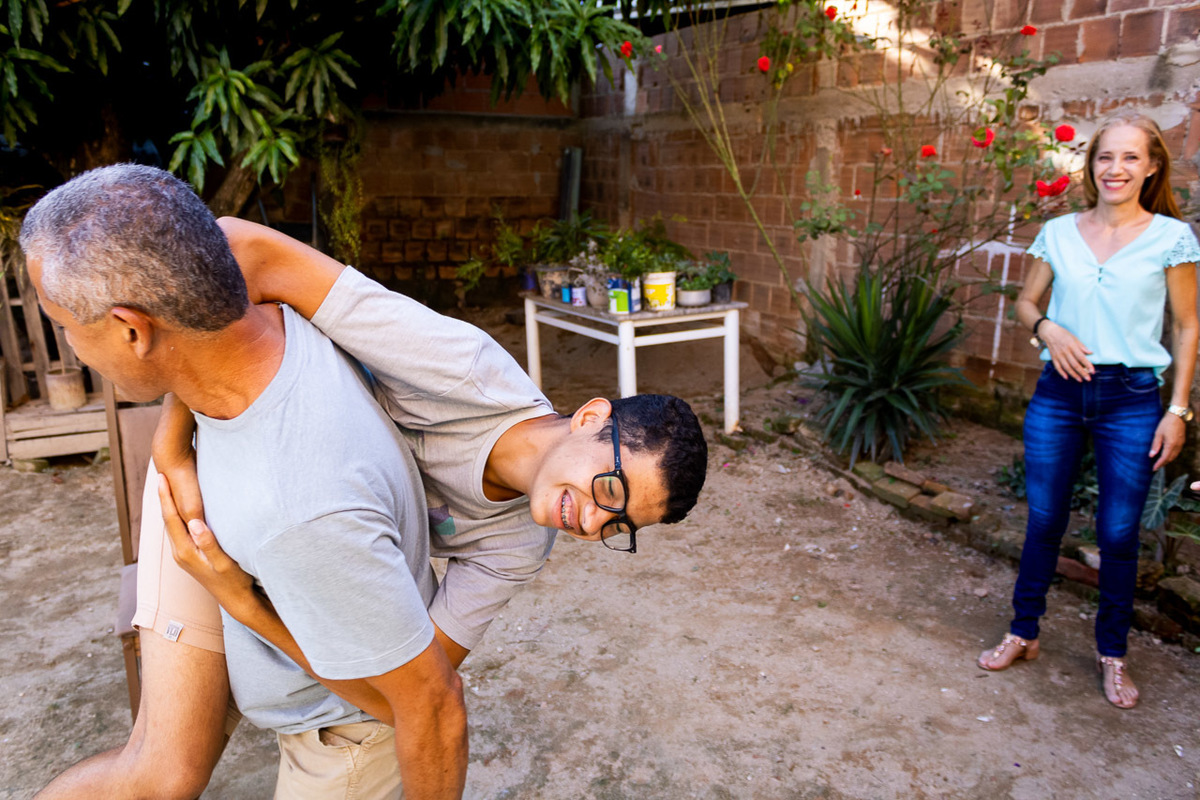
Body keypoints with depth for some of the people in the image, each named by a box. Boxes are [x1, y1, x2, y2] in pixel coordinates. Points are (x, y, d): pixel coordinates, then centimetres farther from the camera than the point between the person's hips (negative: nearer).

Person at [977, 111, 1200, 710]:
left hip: (1131, 398, -2)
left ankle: (1112, 653, 26)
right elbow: (1026, 303, 13)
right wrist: (1047, 329, -9)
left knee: (1118, 532, 6)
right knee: (1043, 521, 10)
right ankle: (1023, 633, 27)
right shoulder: (1058, 232, 4)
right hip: (1058, 393, 2)